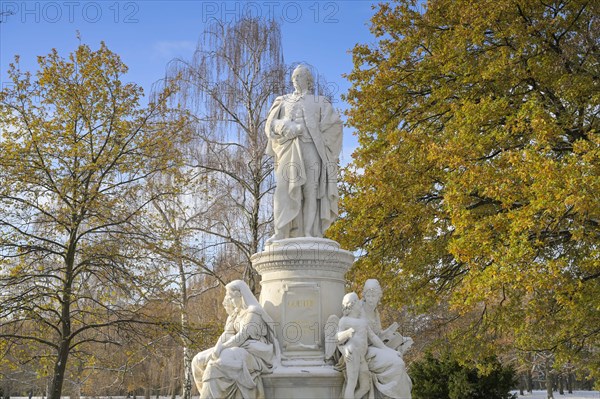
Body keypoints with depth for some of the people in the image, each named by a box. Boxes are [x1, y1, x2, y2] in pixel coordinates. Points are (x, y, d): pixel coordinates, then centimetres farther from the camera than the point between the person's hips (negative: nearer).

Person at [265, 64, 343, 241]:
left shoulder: (320, 102, 18)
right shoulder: (284, 102, 24)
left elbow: (334, 123, 4)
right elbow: (271, 124, 10)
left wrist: (318, 138, -6)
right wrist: (287, 128, -8)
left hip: (311, 150, -2)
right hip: (290, 150, 2)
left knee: (311, 189, -11)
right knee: (284, 188, -12)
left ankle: (311, 233, -15)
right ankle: (281, 233, -17)